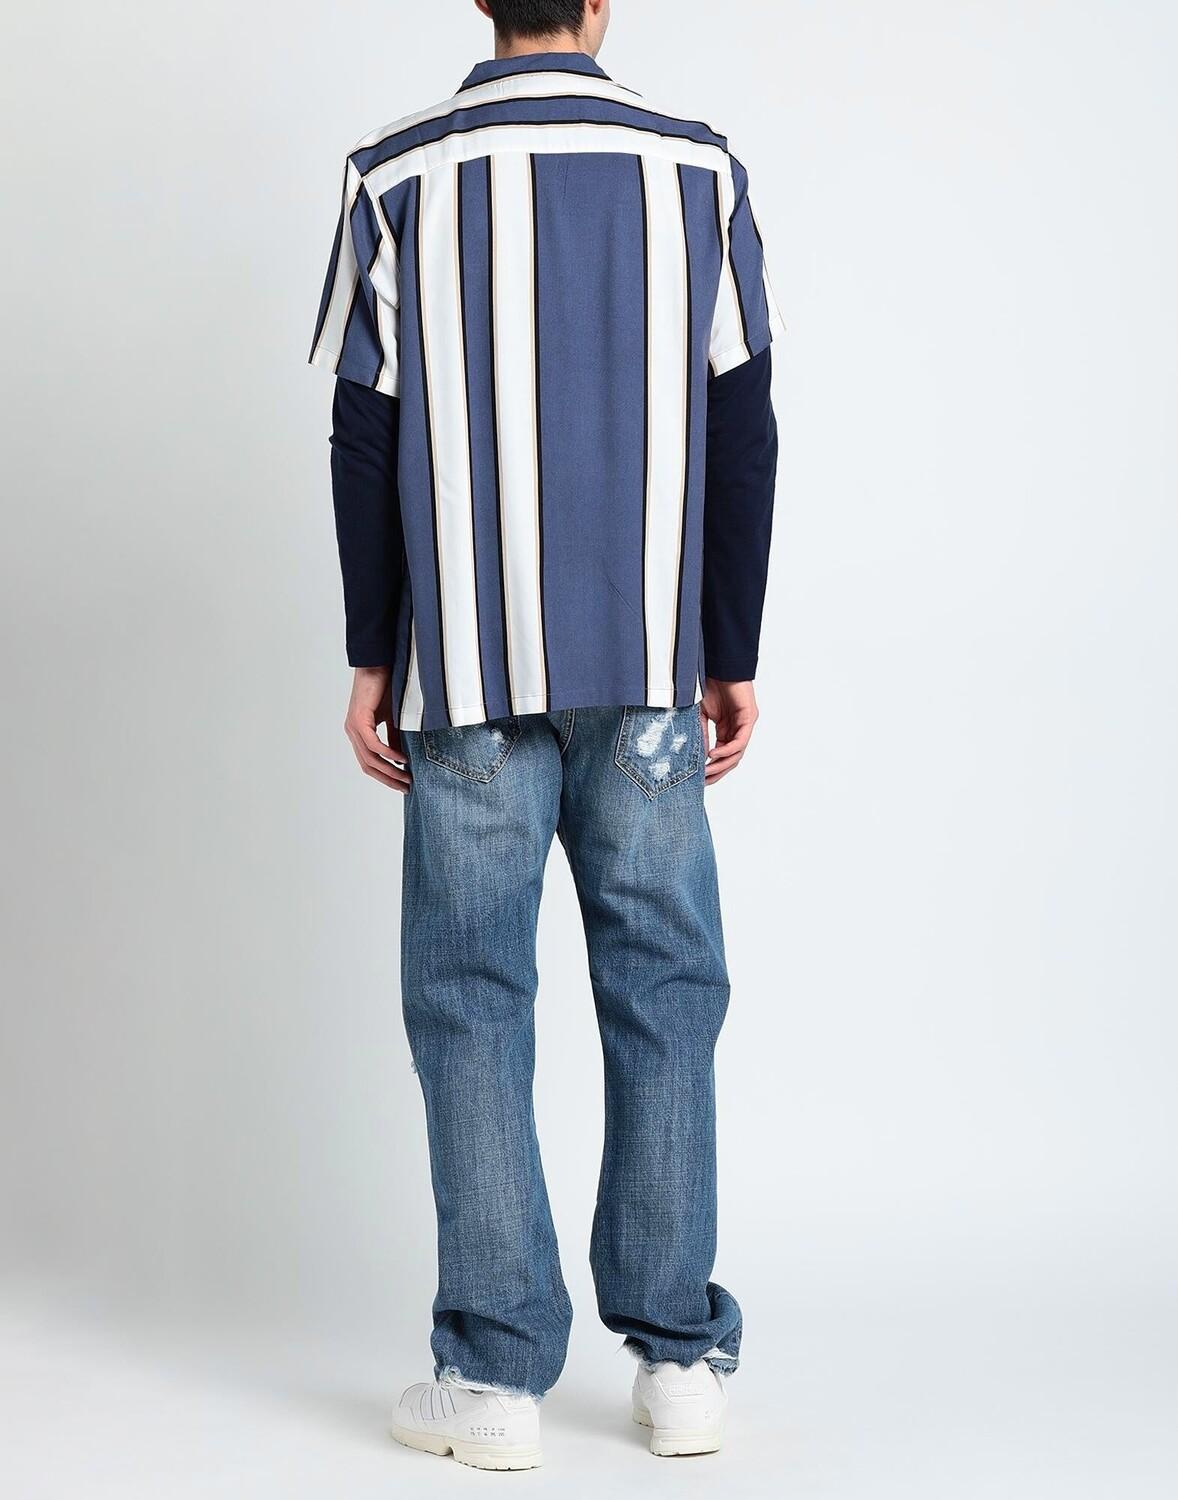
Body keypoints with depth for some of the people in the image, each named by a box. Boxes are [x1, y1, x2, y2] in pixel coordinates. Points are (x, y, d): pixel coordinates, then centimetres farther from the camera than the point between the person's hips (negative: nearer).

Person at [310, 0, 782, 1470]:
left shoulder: (398, 176, 1)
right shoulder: (699, 169, 3)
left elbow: (364, 439, -1)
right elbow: (744, 438, 3)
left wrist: (372, 660, 7)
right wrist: (733, 660, 9)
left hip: (465, 668, -1)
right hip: (649, 664, 1)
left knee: (471, 997, 4)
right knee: (663, 987, 8)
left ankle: (494, 1375, 5)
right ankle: (680, 1358, 12)